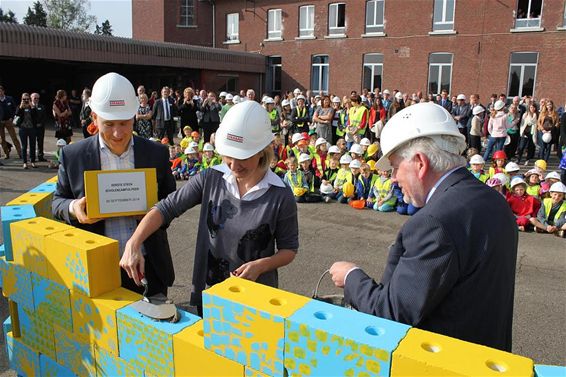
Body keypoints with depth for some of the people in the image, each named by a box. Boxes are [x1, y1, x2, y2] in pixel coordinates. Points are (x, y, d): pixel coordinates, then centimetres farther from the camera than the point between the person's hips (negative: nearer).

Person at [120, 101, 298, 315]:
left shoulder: (280, 196, -16)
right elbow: (165, 208, -9)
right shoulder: (210, 179, -9)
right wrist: (134, 244, -23)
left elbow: (289, 249, -5)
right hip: (206, 294, 3)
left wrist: (261, 265, -23)